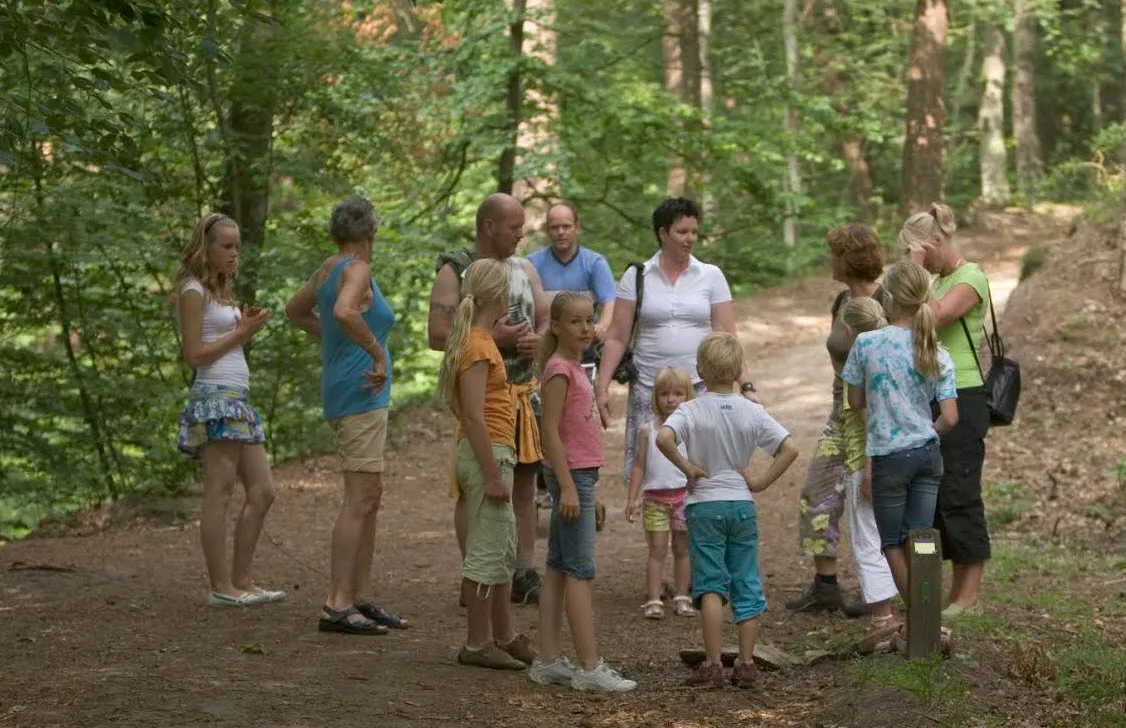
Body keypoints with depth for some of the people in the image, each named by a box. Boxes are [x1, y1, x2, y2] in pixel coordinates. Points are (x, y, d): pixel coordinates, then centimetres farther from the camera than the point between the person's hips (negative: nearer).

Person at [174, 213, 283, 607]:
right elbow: (194, 355, -12)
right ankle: (221, 586, -7)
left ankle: (242, 580, 12)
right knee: (219, 493, -9)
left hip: (238, 397, 10)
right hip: (214, 396, -10)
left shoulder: (220, 292, 20)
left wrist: (246, 326, 7)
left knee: (262, 492, 7)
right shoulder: (193, 292, -6)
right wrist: (241, 333, -8)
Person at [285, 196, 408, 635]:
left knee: (370, 499, 15)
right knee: (360, 500, -10)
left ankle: (361, 599, 19)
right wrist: (378, 354, -23)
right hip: (361, 396, -10)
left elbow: (296, 310, 28)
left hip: (344, 392, 10)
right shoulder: (357, 270, -13)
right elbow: (343, 312, -33)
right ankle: (336, 606, -12)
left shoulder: (329, 268, 13)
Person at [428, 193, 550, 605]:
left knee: (525, 482, 8)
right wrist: (492, 337, -19)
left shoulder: (524, 270, 13)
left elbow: (547, 318, 15)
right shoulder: (455, 271, -5)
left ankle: (525, 575, 15)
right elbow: (437, 336, -12)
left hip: (522, 390, 6)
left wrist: (538, 339, -8)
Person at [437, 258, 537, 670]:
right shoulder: (478, 346, -17)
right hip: (487, 453, -11)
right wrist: (493, 475, -22)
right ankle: (477, 645, 0)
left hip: (494, 453, 11)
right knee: (486, 552, -5)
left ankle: (504, 636, 25)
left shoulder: (477, 339, 14)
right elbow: (474, 416, -22)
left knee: (504, 551, 17)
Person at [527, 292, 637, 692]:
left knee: (558, 569, 9)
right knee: (581, 572, -10)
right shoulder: (559, 369, -13)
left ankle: (548, 660, 12)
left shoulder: (575, 368, 15)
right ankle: (590, 667, -10)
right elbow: (550, 432, -18)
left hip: (581, 476, 10)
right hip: (571, 474, -10)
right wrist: (568, 486, -22)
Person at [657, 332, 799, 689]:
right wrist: (761, 481, -1)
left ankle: (712, 665, -5)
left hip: (705, 505, -2)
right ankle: (746, 664, 9)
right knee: (747, 586, 8)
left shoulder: (692, 411, -9)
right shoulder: (753, 412, -2)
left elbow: (664, 438, -27)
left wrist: (686, 467, -13)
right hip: (742, 505, 2)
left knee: (710, 585, -1)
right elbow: (789, 449, -7)